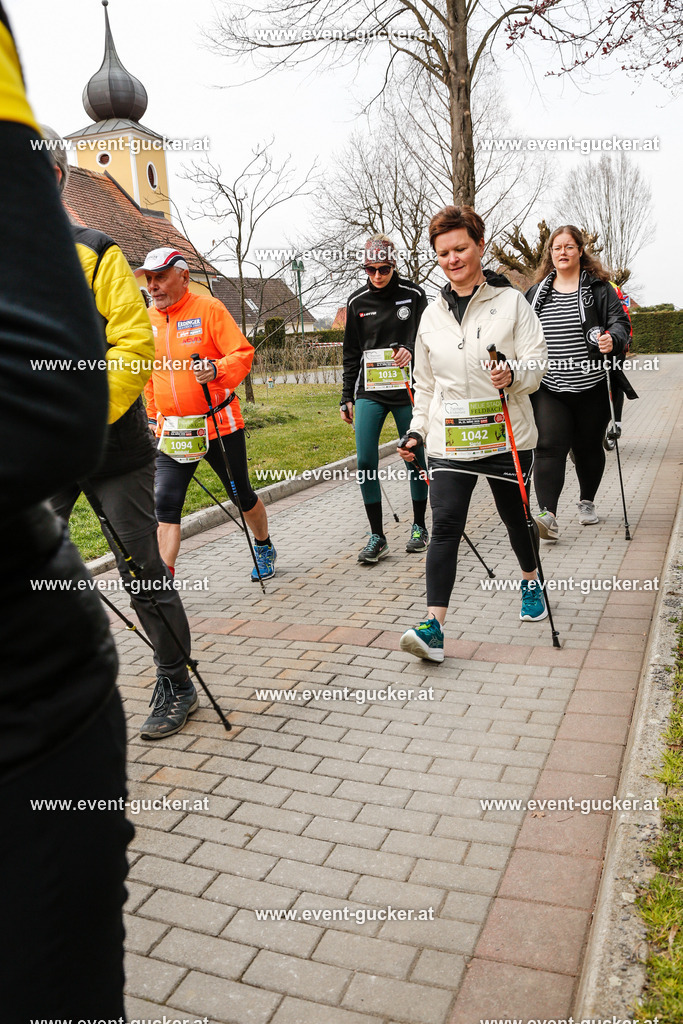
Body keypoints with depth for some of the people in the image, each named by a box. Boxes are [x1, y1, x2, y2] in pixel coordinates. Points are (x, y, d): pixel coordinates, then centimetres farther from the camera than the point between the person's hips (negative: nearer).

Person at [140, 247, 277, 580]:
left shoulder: (208, 308, -7)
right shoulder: (146, 319, 8)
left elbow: (243, 354, -12)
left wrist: (216, 370, -31)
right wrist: (153, 415, 19)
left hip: (219, 424, -3)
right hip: (172, 429, 3)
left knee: (241, 495, 13)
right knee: (165, 504, -9)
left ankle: (264, 548, 40)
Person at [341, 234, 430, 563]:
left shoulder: (413, 295, 1)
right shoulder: (357, 301, 7)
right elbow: (351, 353, 12)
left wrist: (411, 351, -19)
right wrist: (347, 397, 9)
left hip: (406, 391, -1)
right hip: (369, 393, 2)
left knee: (415, 460, 6)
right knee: (365, 463, -7)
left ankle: (419, 527, 25)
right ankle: (377, 537, 3)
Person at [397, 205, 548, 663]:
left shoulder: (511, 301, 0)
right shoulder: (432, 315, 12)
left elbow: (536, 361, -6)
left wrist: (513, 373, -27)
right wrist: (417, 429, 14)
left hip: (507, 436, -1)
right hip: (449, 440, 2)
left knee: (515, 515, 15)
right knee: (445, 525, -11)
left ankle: (532, 582, 45)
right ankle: (435, 627, -14)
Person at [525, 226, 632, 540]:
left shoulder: (599, 288, 4)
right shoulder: (536, 293, 11)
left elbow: (619, 322, -3)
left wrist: (612, 339, -25)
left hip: (591, 387, 0)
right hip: (549, 388, 1)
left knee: (588, 447, 11)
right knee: (549, 446, -14)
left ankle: (587, 502, 34)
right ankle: (548, 516, -21)